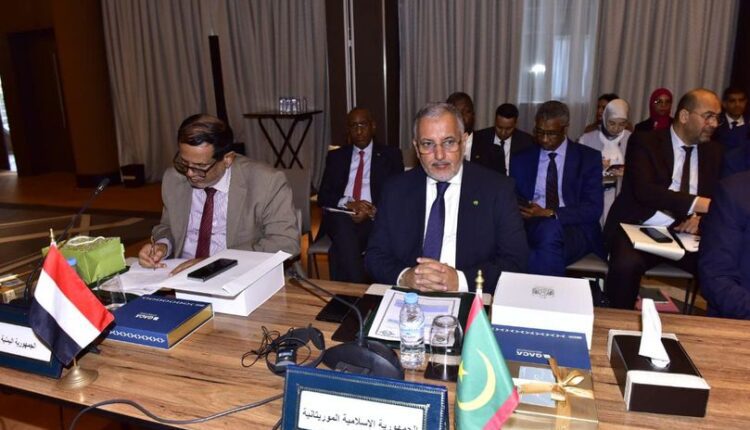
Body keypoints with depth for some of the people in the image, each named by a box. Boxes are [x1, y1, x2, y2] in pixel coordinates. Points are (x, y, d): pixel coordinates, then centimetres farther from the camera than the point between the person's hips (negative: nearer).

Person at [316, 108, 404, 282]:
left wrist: (373, 212, -15)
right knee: (344, 227, -35)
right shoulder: (336, 156, 20)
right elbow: (323, 196, 10)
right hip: (340, 217, 2)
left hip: (374, 218, -2)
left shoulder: (390, 155, 14)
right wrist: (348, 203, -12)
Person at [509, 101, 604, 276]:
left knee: (551, 230, -37)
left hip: (575, 230, -1)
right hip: (532, 227, 2)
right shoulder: (522, 159, 14)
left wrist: (549, 214, -15)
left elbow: (593, 209, -2)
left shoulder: (589, 158, 7)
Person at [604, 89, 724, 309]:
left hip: (686, 233, 5)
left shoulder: (714, 151, 15)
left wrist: (702, 217, -12)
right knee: (627, 265, -33)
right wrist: (697, 203, -27)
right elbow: (643, 190, -17)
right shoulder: (644, 142, -2)